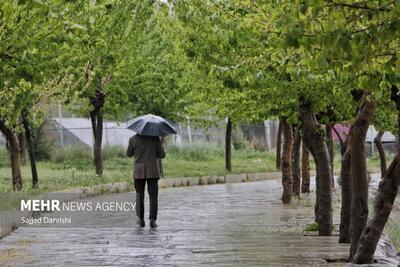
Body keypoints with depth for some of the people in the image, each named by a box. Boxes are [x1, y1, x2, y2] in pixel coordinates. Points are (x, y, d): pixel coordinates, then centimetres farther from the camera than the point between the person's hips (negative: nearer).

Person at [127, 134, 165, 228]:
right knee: (153, 195, 4)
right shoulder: (155, 138, -3)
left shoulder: (133, 139, -4)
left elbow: (129, 154, 7)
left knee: (139, 195, 14)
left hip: (139, 172, 0)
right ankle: (152, 219, -4)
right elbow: (162, 155, 0)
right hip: (153, 171, 0)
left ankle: (141, 219, 15)